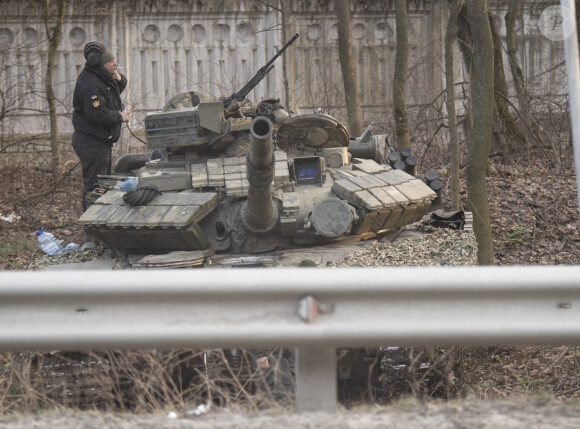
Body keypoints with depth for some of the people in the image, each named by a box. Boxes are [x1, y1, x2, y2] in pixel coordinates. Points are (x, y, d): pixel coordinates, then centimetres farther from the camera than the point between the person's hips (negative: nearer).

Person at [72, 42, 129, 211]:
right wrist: (120, 117, -15)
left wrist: (118, 79, 1)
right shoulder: (90, 84, -22)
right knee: (94, 185, -9)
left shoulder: (103, 77, 9)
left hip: (101, 141, 11)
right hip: (91, 142, -11)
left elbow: (120, 87, 25)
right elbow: (97, 114, -28)